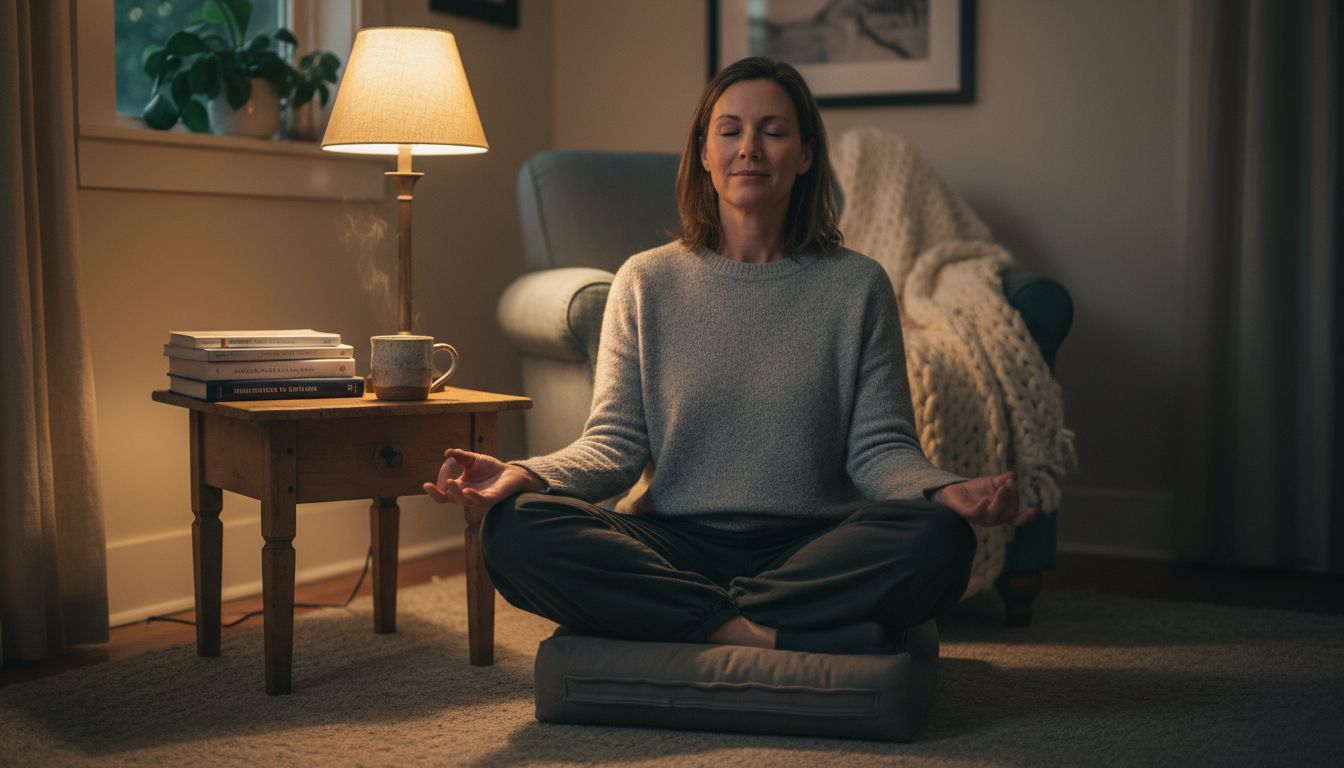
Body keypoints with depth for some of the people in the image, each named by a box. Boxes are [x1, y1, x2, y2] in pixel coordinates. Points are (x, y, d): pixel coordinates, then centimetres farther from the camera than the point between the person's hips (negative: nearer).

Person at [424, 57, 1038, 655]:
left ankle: (697, 624, -23)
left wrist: (948, 490, -19)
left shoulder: (856, 286, 8)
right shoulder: (647, 282, 10)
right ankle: (770, 638, -27)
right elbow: (614, 443, 4)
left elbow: (879, 446, 3)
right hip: (677, 545, 1)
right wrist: (527, 475, -17)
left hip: (811, 550, 0)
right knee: (515, 530, -26)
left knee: (938, 539, -31)